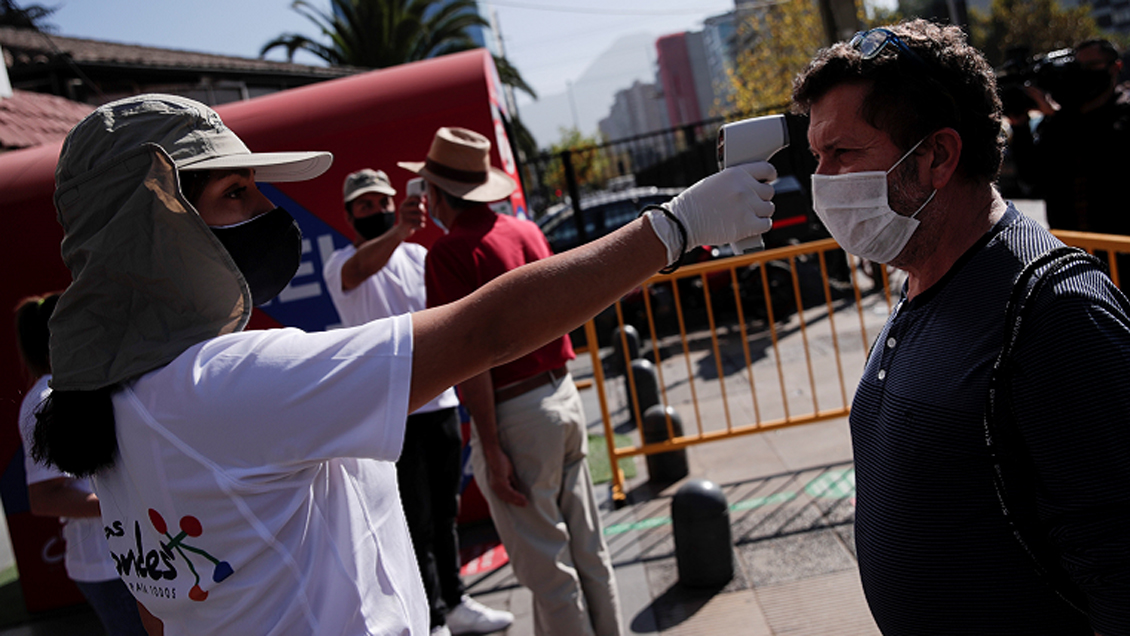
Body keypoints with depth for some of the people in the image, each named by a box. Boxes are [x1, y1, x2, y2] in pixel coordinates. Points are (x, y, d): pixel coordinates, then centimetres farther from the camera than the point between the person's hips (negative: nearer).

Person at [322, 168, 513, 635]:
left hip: (440, 400, 5)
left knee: (445, 512, 16)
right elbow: (361, 267, -29)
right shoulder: (340, 264, -4)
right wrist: (398, 230, -47)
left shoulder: (420, 256, 12)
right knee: (415, 521, 0)